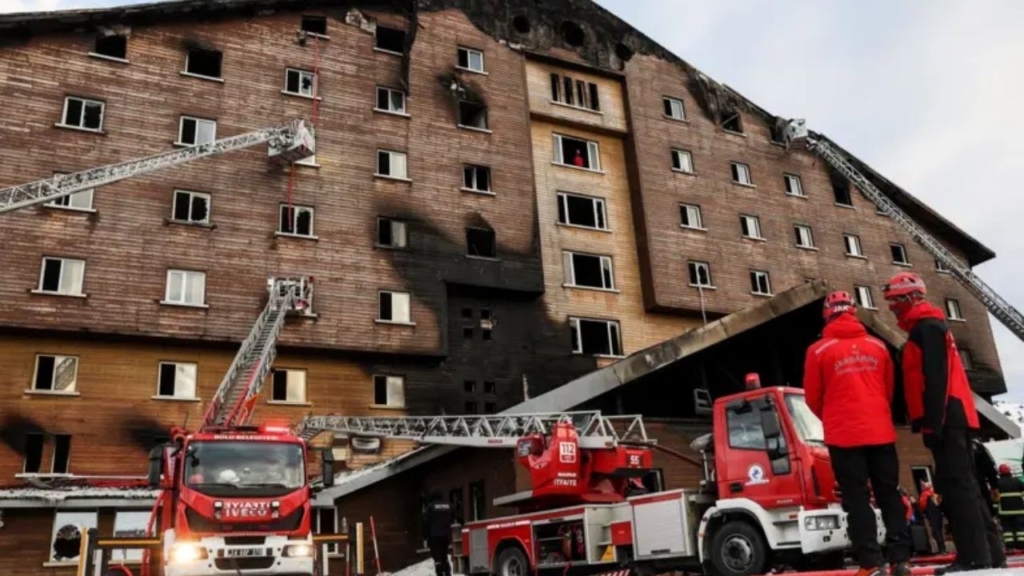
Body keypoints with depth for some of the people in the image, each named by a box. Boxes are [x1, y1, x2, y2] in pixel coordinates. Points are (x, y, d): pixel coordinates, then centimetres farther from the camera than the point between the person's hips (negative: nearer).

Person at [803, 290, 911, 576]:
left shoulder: (819, 350, -4)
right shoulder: (878, 346, 7)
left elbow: (813, 398, 2)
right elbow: (890, 390, 15)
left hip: (844, 434, -3)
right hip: (880, 431, 3)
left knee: (857, 499, 1)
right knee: (889, 495, 12)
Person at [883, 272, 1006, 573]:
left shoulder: (926, 327, -8)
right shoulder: (925, 329, 24)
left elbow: (936, 379, -18)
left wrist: (932, 422, -22)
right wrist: (929, 421, 21)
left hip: (947, 419, -11)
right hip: (952, 419, 11)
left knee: (956, 486, -11)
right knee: (962, 485, 11)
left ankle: (975, 558, -11)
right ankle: (989, 553, 15)